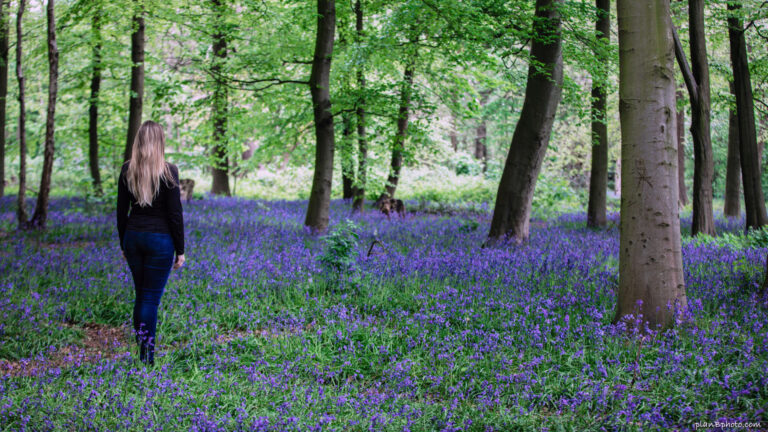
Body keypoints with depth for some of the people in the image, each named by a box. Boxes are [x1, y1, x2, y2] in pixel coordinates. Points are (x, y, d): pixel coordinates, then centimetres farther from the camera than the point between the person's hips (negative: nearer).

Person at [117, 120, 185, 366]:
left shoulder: (127, 170, 1)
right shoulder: (168, 171, -11)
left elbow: (122, 210, 6)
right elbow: (175, 214, -9)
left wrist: (123, 244, 16)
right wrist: (180, 251, -3)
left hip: (133, 236, 4)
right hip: (160, 238, -4)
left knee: (141, 295, 18)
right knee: (152, 297, 0)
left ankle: (138, 345, 24)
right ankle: (146, 356, -1)